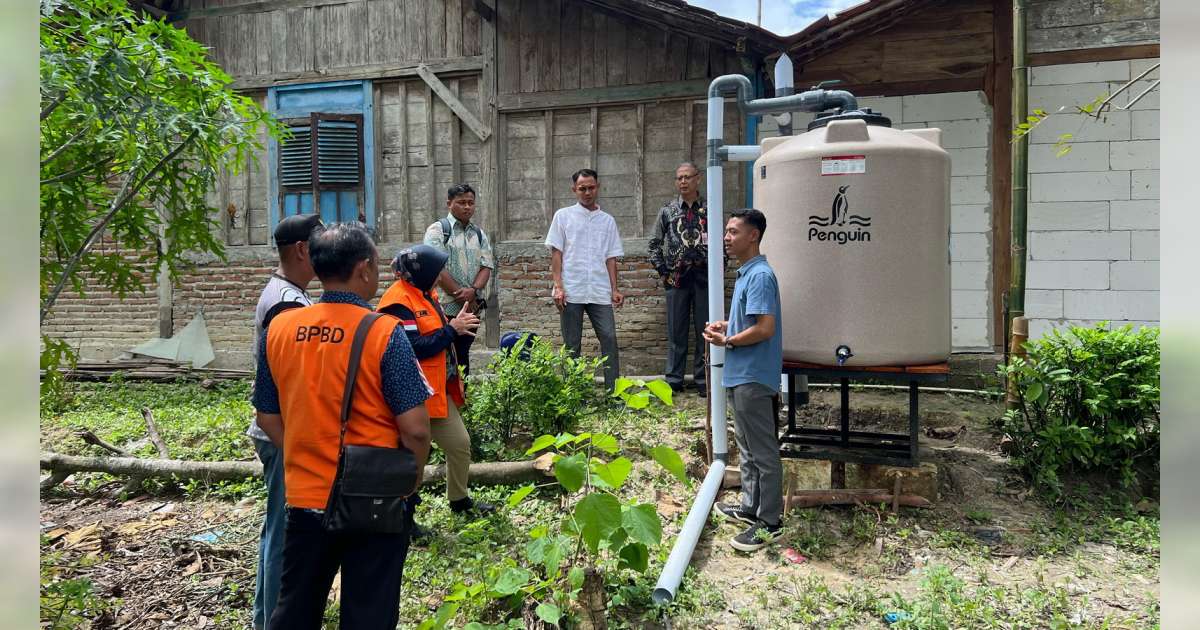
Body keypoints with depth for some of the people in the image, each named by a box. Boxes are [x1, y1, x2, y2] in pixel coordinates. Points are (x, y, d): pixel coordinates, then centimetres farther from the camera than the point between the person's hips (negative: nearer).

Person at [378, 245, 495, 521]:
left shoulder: (425, 294, 12)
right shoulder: (398, 302, -19)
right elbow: (414, 347, -26)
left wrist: (458, 325, 0)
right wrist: (451, 330, -19)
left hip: (439, 389, 10)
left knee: (460, 443, 17)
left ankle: (459, 499, 36)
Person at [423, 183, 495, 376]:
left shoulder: (479, 234, 14)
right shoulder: (438, 230, -3)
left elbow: (487, 266, 6)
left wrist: (473, 290, -14)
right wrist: (462, 296, -13)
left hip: (472, 308, 5)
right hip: (446, 308, -5)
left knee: (463, 355, 12)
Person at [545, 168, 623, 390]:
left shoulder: (608, 220, 14)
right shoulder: (563, 216, 7)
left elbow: (611, 258, 13)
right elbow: (556, 253, 2)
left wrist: (614, 289, 3)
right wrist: (558, 286, -7)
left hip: (600, 292, 2)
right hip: (571, 292, -2)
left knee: (609, 339, -6)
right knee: (572, 345, 4)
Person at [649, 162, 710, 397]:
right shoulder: (667, 210, 6)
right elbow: (655, 244, 9)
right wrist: (663, 272, 1)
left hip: (704, 276, 0)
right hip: (677, 278, 0)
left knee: (704, 331, 4)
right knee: (676, 331, 5)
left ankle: (703, 380, 14)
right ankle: (674, 380, 14)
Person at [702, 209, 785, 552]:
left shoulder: (760, 276, -18)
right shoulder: (745, 273, 14)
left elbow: (764, 328, -25)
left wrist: (727, 341, -13)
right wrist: (725, 326, 9)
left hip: (754, 376, -11)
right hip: (741, 374, 11)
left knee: (764, 452, -1)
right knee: (747, 447, 19)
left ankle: (770, 523, 9)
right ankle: (751, 507, 32)